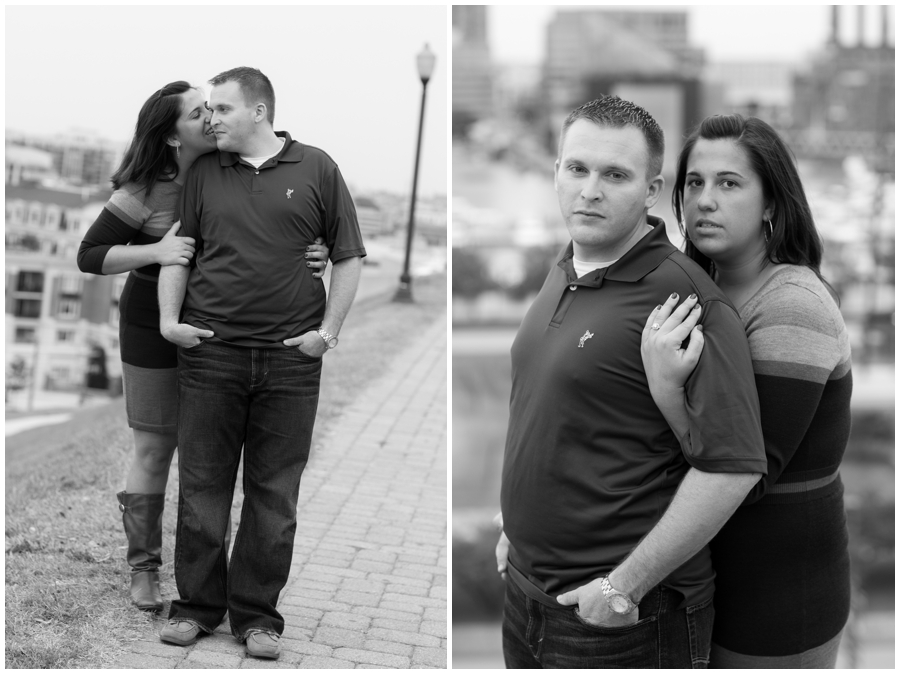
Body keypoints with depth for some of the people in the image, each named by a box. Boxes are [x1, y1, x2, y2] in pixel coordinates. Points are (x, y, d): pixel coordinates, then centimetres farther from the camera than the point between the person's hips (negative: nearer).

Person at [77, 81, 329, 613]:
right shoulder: (144, 191, -15)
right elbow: (89, 256, -12)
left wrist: (314, 257, -18)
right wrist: (155, 251, -27)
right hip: (155, 333, -3)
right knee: (155, 451, 6)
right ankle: (144, 568, 22)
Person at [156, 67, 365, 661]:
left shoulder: (317, 169, 3)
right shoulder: (203, 174, 10)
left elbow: (348, 257, 5)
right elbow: (178, 253, 14)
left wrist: (329, 331, -2)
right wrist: (169, 319, 2)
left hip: (290, 358, -1)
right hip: (210, 351, 2)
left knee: (274, 493, 5)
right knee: (202, 485, 5)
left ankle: (257, 614, 16)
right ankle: (197, 606, 18)